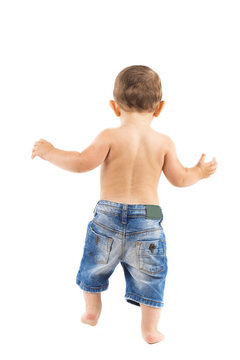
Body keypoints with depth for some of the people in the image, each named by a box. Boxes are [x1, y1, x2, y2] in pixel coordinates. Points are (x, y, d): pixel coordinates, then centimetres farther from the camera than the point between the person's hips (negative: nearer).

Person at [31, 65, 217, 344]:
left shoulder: (110, 137, -10)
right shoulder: (164, 142, -3)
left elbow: (82, 163, -16)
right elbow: (179, 179, 4)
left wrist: (50, 153, -2)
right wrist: (199, 172, 25)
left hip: (109, 214, 0)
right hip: (147, 219, 1)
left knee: (96, 263, 24)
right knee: (149, 273, 15)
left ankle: (92, 311, 39)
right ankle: (150, 330, 21)